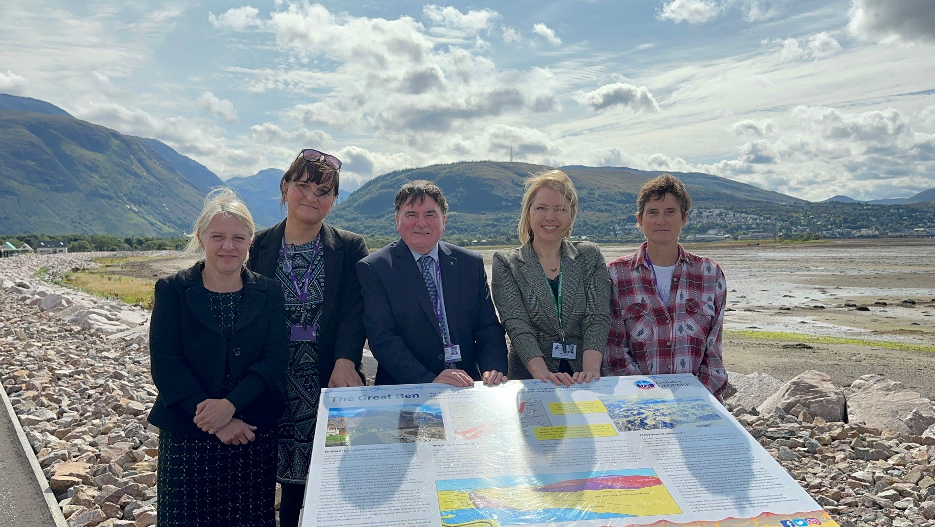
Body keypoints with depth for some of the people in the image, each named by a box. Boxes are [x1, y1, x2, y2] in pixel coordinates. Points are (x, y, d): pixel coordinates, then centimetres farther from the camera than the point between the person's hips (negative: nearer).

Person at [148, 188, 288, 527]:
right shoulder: (172, 291, 0)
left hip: (254, 432, 1)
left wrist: (230, 404, -20)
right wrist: (213, 418, -16)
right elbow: (165, 364, -8)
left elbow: (274, 360, -6)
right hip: (187, 435, -1)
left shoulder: (268, 293, 3)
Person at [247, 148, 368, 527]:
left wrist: (345, 361, -25)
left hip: (330, 381, -1)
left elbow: (353, 311, -8)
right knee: (291, 484, 9)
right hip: (278, 384, 1)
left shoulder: (350, 248, 1)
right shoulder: (260, 246, 5)